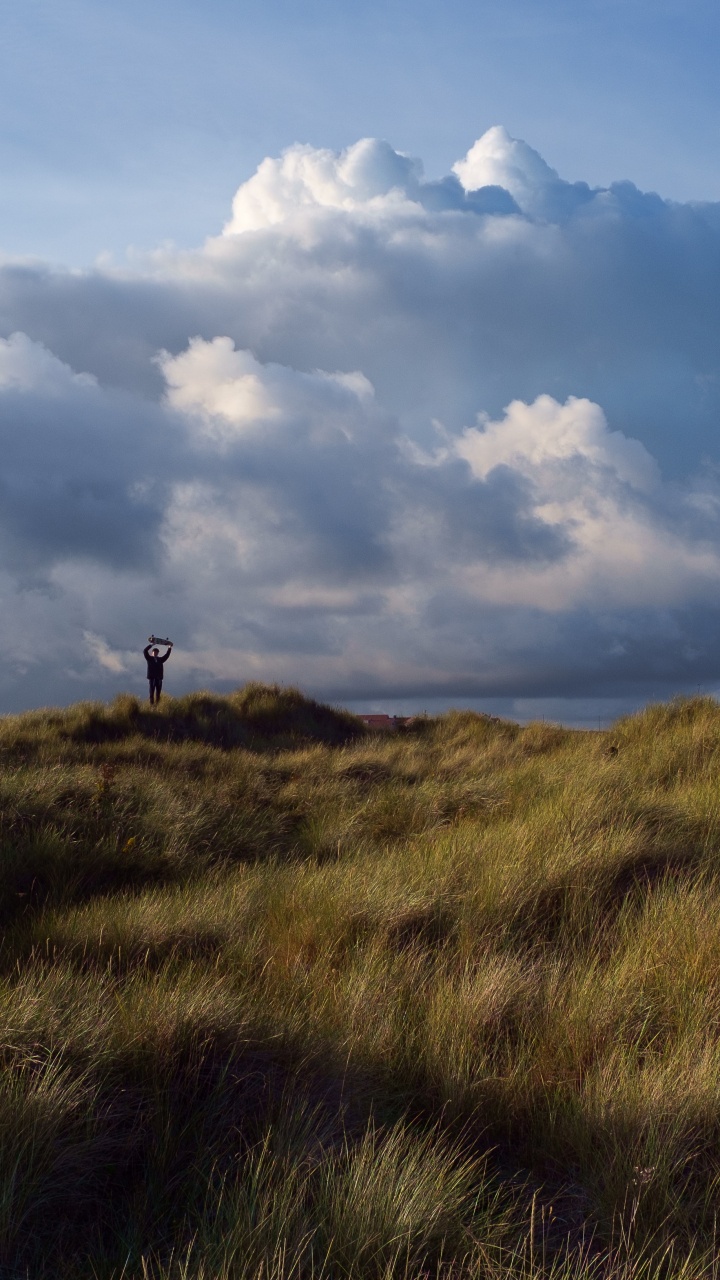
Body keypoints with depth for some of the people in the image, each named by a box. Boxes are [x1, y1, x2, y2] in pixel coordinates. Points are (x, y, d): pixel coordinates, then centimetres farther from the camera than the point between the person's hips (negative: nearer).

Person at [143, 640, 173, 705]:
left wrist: (169, 648, 10)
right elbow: (145, 651, 0)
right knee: (152, 692, -5)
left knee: (158, 693, 0)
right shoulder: (149, 658, 9)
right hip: (152, 677, -3)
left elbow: (167, 655, 19)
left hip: (159, 678, 3)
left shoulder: (160, 659, 18)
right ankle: (151, 705, -8)